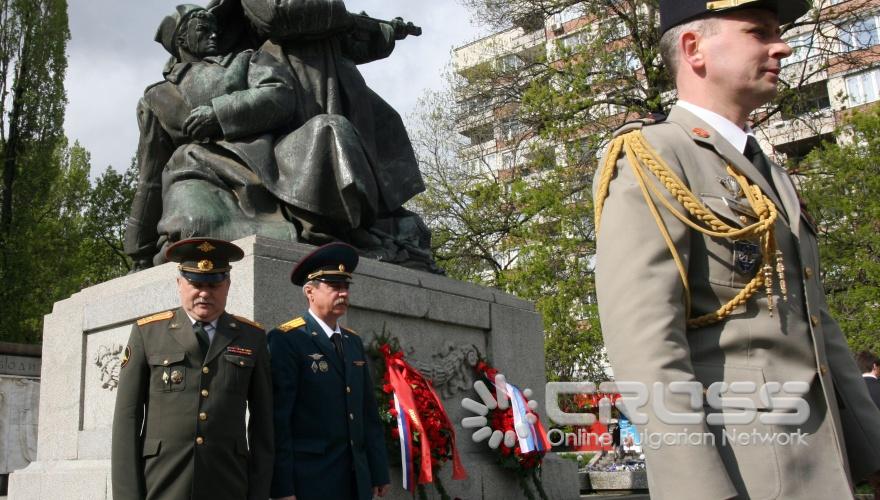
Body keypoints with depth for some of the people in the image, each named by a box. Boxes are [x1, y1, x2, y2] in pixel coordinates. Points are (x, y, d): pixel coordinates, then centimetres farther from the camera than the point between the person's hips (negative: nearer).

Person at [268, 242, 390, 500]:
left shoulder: (354, 342, 11)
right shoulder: (286, 340, -9)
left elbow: (369, 413, 12)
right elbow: (278, 418, -13)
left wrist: (379, 471, 10)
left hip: (358, 478, 6)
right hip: (310, 479, -6)